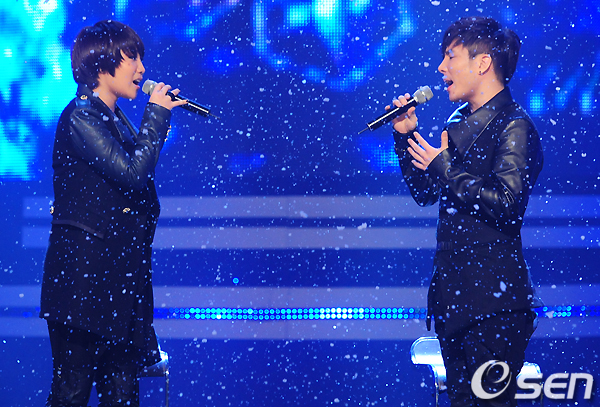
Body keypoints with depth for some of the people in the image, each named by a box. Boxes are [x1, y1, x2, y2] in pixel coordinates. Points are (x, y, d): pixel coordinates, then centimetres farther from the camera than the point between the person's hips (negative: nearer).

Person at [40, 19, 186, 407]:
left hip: (119, 277, 9)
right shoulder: (80, 116, -11)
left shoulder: (116, 119, 17)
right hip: (84, 274, -9)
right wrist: (157, 114, -10)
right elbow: (130, 172, -18)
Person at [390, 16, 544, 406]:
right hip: (452, 293, 9)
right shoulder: (460, 121, 15)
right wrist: (406, 137, 8)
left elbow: (508, 202, -22)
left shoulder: (514, 128, -10)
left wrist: (445, 167, -14)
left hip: (493, 302, -9)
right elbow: (425, 194, 20)